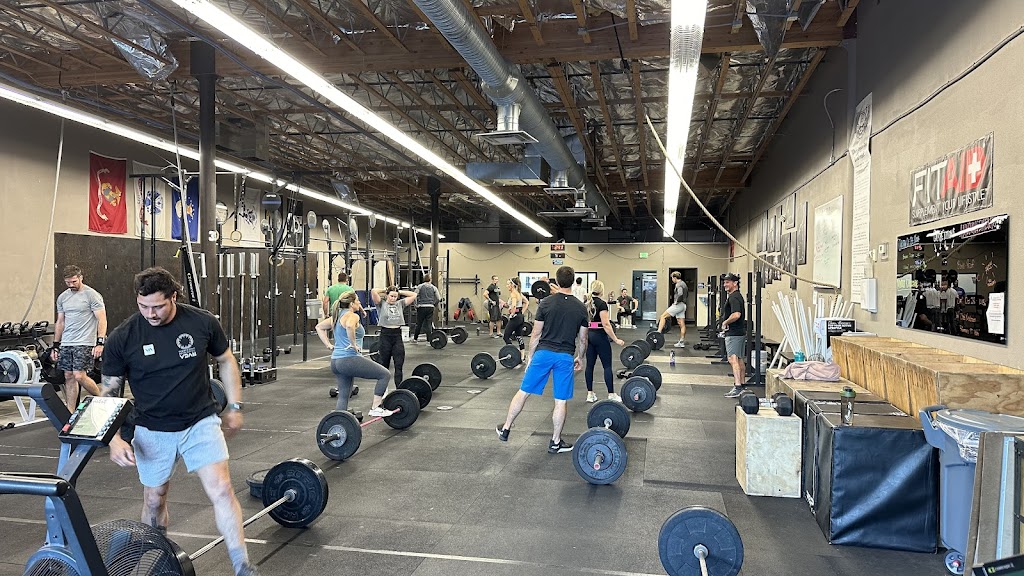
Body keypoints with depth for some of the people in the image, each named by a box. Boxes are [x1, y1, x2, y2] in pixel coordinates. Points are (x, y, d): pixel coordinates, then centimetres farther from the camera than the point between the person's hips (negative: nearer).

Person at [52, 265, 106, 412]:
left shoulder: (92, 295, -7)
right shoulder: (62, 297, 13)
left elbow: (102, 320, -11)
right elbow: (60, 322, 18)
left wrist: (100, 343, -20)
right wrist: (55, 346, 14)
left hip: (84, 344, -7)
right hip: (66, 344, 7)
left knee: (79, 376, -13)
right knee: (69, 377, 7)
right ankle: (70, 412, 12)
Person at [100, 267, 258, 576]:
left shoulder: (202, 322, -12)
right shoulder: (122, 338, -12)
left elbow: (225, 360, 5)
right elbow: (109, 392, -2)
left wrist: (234, 406, 6)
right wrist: (114, 438, -12)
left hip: (201, 422, -1)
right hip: (152, 431, 1)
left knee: (221, 489, -11)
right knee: (154, 501, 14)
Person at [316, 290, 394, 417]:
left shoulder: (337, 316, 17)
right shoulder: (352, 316, -10)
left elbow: (319, 327, 26)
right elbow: (349, 326, -33)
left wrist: (329, 345, 18)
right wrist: (353, 344, -21)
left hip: (335, 361, 10)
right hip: (349, 359, -10)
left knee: (343, 395, 14)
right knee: (385, 375, 0)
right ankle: (375, 409, 1)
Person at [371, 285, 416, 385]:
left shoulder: (400, 304, 11)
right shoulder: (381, 304, 1)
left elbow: (414, 295, 5)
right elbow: (373, 291, -14)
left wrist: (400, 292, 10)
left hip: (397, 336, 3)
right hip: (385, 336, -2)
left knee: (399, 365, 0)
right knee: (383, 366, 8)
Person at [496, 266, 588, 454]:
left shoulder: (546, 303, -4)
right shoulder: (581, 308, 1)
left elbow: (536, 334, -1)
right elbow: (582, 339, 7)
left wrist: (529, 357, 9)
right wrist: (580, 358, 23)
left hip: (543, 353, 0)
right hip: (565, 357, 0)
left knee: (524, 392, 10)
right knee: (560, 401, 8)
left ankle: (505, 429, 20)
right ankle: (555, 442, 16)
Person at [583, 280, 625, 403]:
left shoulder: (586, 303, 7)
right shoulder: (602, 303, -13)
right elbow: (606, 324, -18)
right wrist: (616, 339, -15)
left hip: (589, 335, 6)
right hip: (600, 335, -6)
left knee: (590, 365, 8)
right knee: (607, 366, 0)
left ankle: (590, 394, 11)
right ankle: (611, 394, 2)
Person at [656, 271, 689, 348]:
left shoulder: (679, 284, -12)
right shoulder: (683, 284, 19)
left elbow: (680, 294, -28)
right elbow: (687, 295, 29)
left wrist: (676, 302, -16)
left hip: (678, 305, -10)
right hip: (682, 306, 10)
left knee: (663, 316, -10)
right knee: (682, 324, 7)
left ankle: (658, 332, -19)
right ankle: (682, 342, 7)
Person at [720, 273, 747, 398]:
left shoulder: (733, 297, -16)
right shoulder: (738, 296, 18)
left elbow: (736, 314, -30)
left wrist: (725, 322, -16)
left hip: (733, 333, -11)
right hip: (740, 332, 11)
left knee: (733, 359, -16)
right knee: (739, 360, 16)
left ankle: (737, 387, -22)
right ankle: (742, 385, 23)